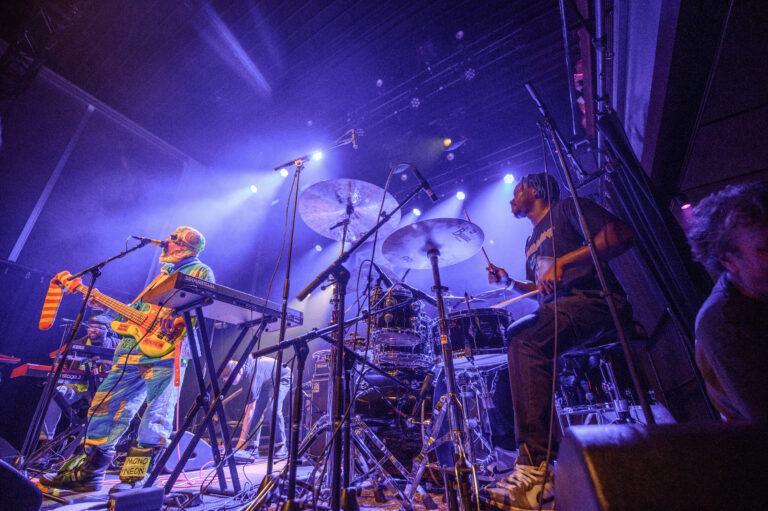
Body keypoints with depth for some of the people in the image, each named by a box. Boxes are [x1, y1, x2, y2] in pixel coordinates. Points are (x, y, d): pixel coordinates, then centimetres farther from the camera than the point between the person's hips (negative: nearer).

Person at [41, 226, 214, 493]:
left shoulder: (201, 272, 3)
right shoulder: (164, 272, 27)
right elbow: (138, 309, 29)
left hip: (166, 351, -8)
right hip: (133, 349, 9)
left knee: (156, 415, -6)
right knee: (106, 405, 10)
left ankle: (135, 480, 3)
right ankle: (85, 473, 22)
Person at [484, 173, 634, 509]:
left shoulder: (567, 208, 5)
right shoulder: (531, 242, 27)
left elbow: (622, 235, -11)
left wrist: (563, 261, -20)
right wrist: (509, 282, 12)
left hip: (593, 299, -8)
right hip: (555, 310, 8)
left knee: (525, 344, -31)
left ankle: (537, 467, -27)